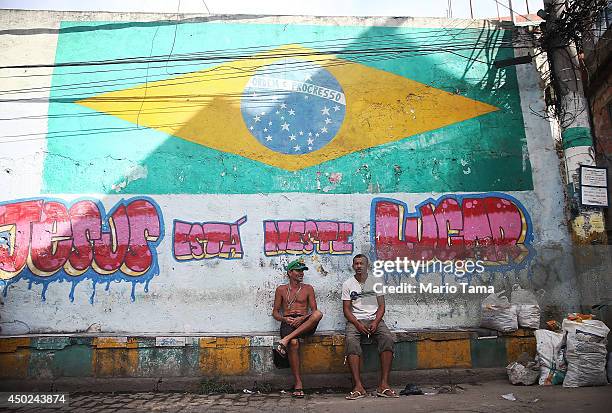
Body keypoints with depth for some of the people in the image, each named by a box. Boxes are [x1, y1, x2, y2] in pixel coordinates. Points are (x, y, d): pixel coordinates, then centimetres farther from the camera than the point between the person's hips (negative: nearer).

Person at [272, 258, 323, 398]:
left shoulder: (308, 288, 16)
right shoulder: (281, 289, 16)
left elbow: (314, 311, 9)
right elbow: (275, 312, 14)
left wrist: (302, 318, -11)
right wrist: (285, 319, -7)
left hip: (305, 322, 1)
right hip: (288, 322, -1)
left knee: (318, 314, -33)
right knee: (294, 343, -35)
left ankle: (286, 339, -35)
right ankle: (298, 383, -25)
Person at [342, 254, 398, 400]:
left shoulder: (376, 281, 10)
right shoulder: (348, 284, 8)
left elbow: (381, 305, 6)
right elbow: (346, 309, 3)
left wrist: (375, 322, -12)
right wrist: (358, 324, -14)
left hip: (374, 319, 1)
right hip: (355, 320, -1)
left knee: (387, 338, -30)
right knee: (350, 340, -32)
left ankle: (384, 384, -27)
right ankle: (358, 386, -33)